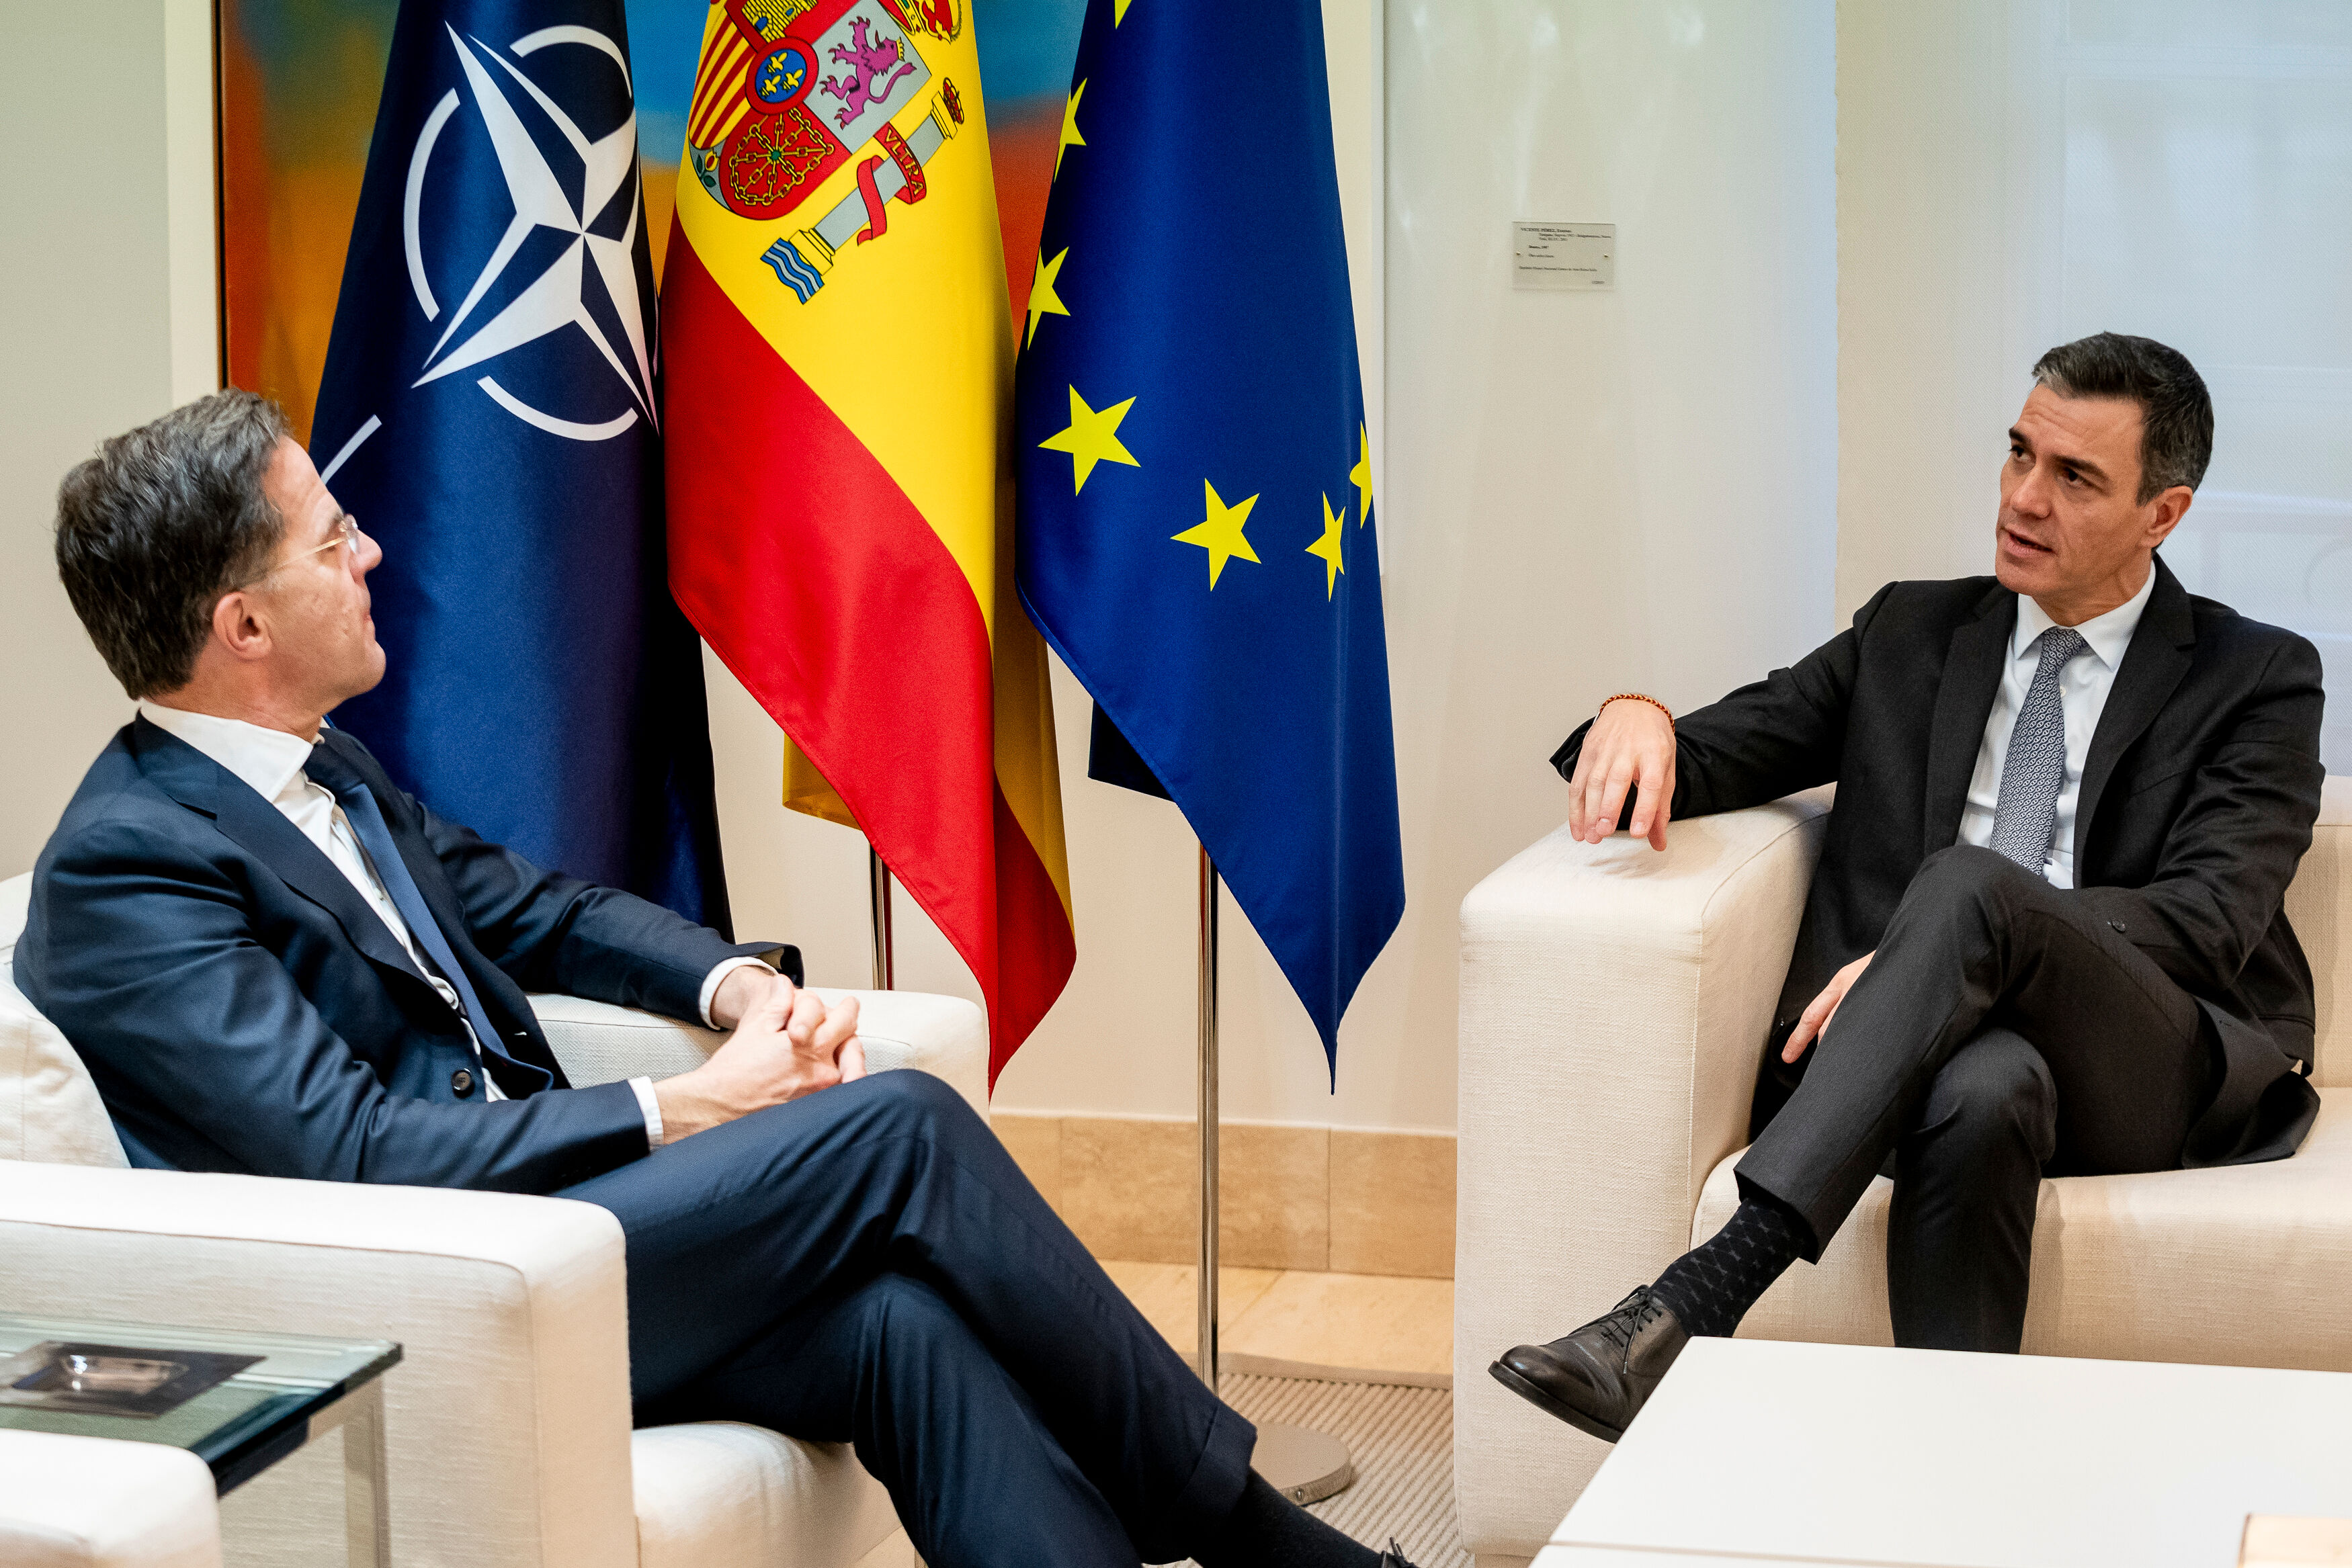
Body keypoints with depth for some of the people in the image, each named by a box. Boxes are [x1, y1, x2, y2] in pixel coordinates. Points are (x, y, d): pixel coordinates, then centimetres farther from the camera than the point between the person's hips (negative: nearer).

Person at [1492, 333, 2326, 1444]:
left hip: (2147, 1070, -2)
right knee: (1984, 1085, -39)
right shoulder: (1913, 633, 22)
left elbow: (2206, 915, -5)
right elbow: (1737, 747, 16)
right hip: (1935, 1052, 2)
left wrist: (1928, 952, -19)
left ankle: (1697, 1302, -46)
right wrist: (1641, 721, -12)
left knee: (1967, 887, -35)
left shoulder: (2258, 679, 10)